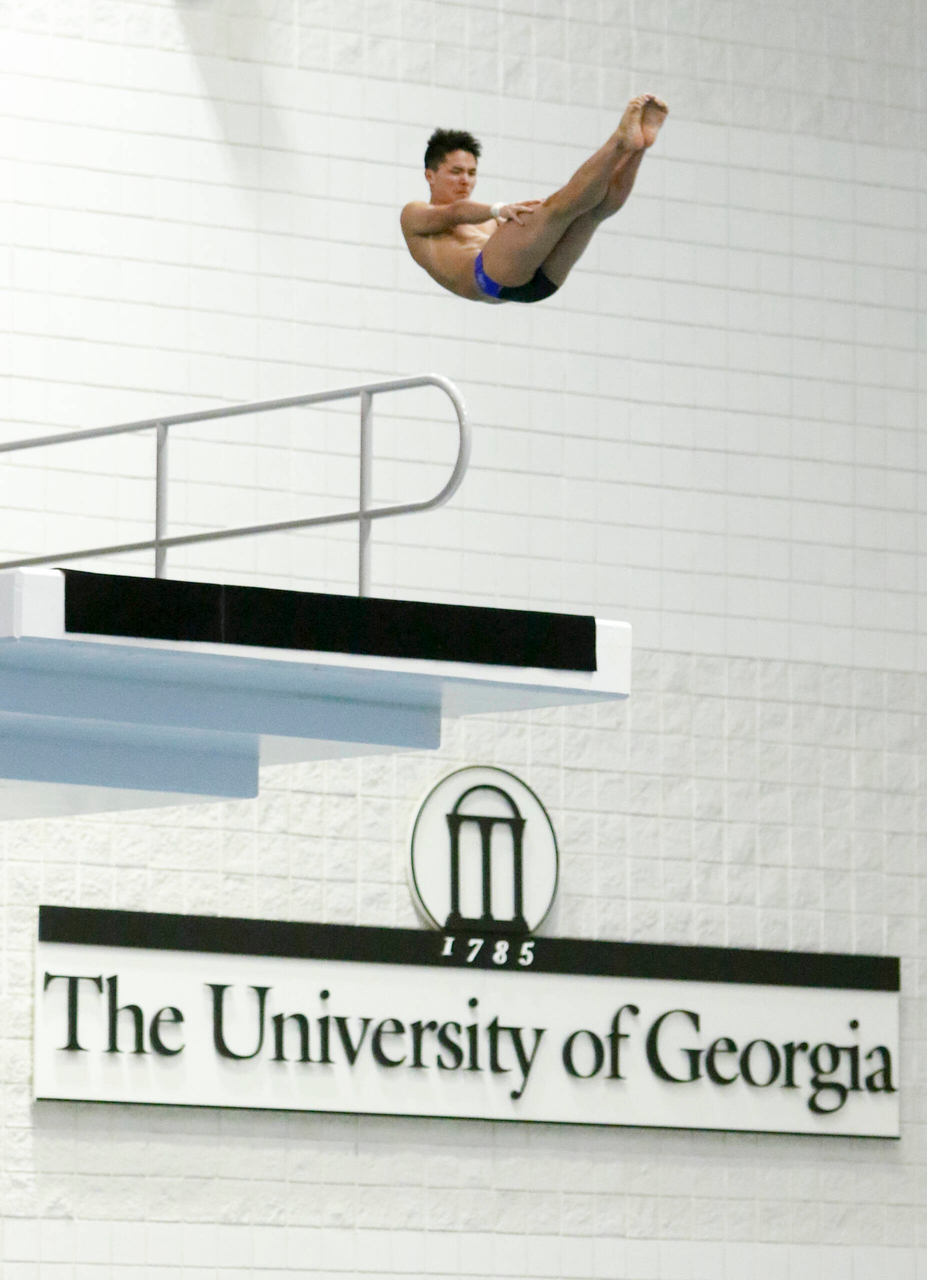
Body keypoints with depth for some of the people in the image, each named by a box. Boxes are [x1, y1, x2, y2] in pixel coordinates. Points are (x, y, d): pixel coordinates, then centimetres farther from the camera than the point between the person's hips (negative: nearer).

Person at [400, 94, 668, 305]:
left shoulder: (486, 219, 43)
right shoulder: (414, 215, 25)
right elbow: (454, 213, 0)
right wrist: (499, 210, -21)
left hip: (541, 276, 6)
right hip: (492, 275, -6)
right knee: (559, 204, -24)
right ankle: (622, 140, -29)